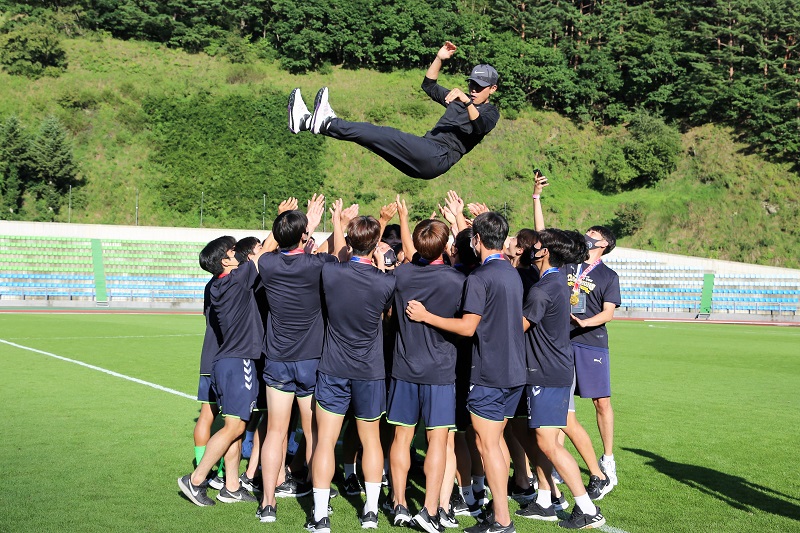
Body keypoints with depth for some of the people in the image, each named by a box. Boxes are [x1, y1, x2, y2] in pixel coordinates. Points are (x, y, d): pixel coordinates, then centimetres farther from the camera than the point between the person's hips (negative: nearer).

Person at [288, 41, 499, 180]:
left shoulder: (490, 113, 7)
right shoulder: (461, 99, 29)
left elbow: (480, 127, -17)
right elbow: (429, 86, 31)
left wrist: (466, 101, -34)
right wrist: (439, 58, 17)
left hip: (439, 158, -7)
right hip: (421, 156, 7)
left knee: (388, 135, -25)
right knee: (374, 133, -7)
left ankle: (327, 123, -36)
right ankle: (307, 122, -16)